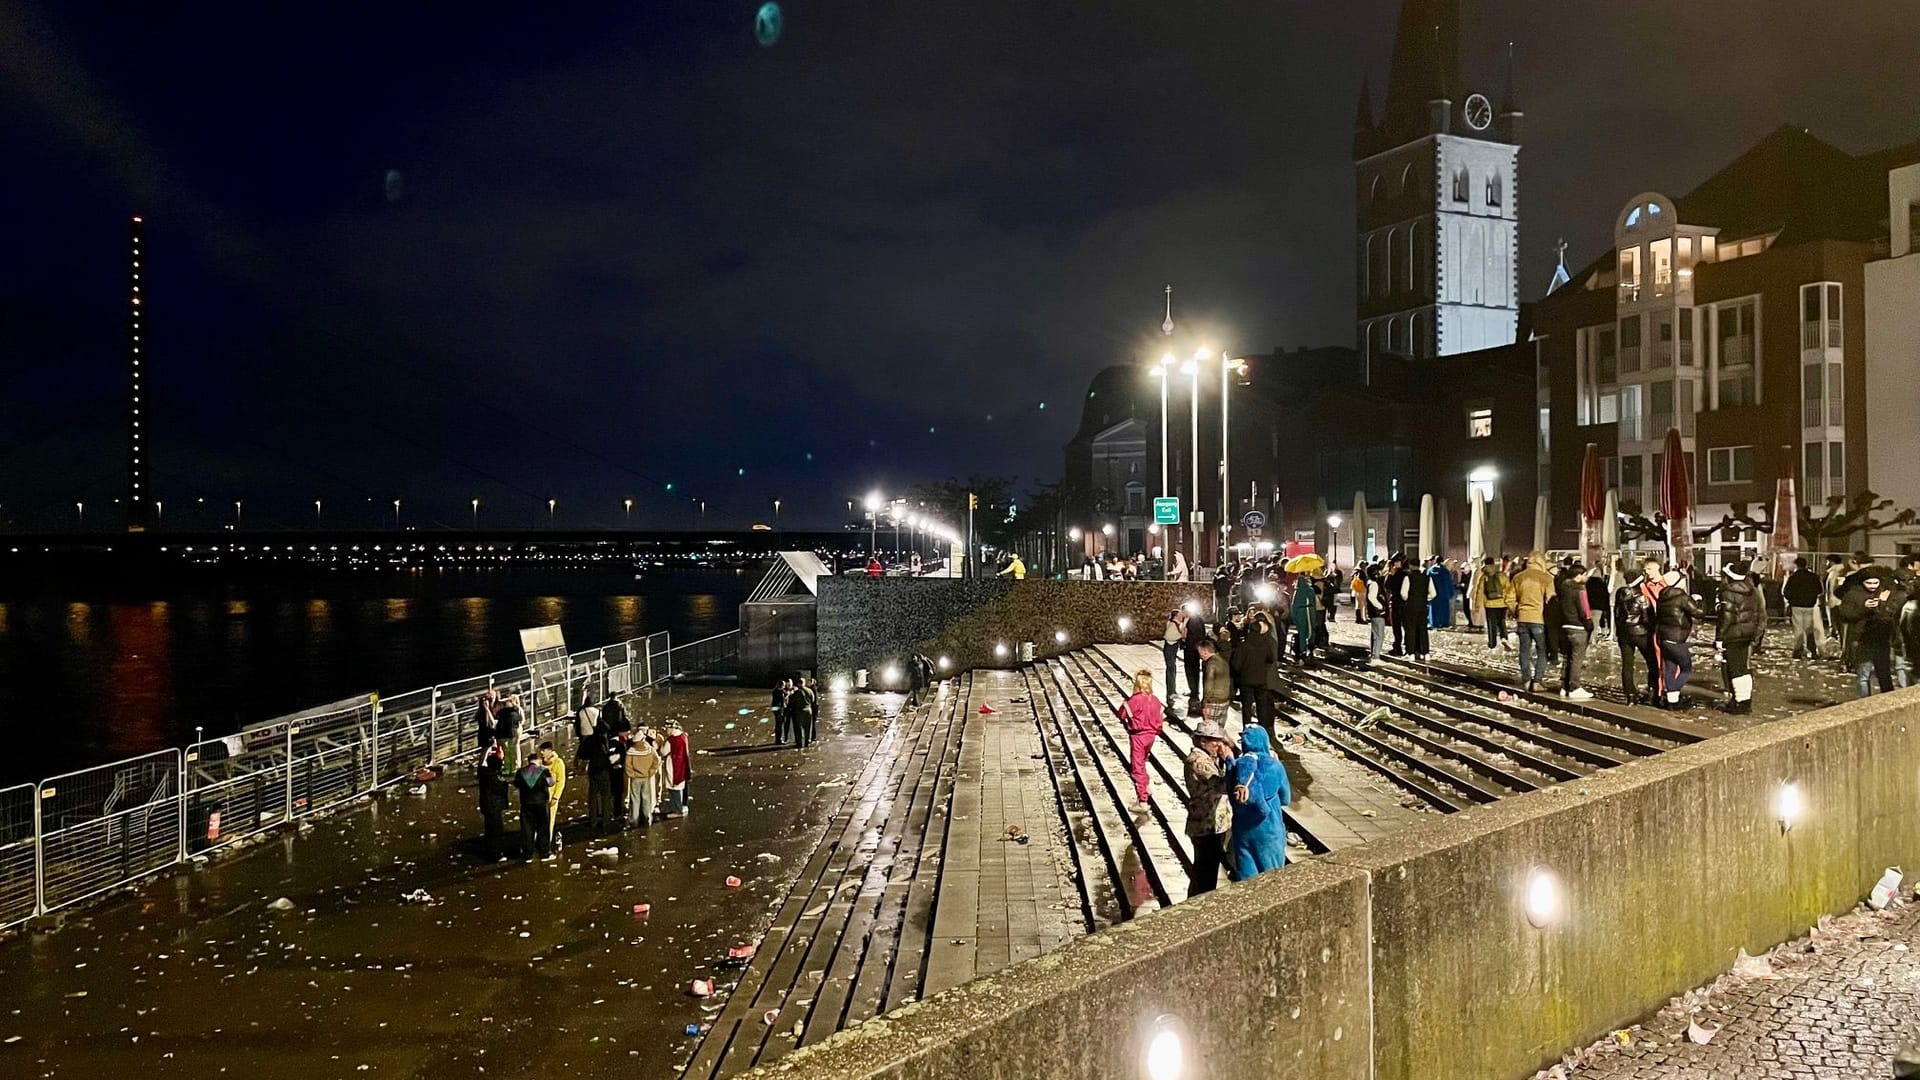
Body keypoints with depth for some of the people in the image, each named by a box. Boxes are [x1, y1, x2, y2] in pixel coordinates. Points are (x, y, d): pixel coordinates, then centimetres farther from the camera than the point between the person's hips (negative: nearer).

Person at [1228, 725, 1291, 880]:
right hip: (1269, 830, -1)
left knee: (1246, 876, 9)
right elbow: (1286, 799, 7)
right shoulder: (1274, 766, -7)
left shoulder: (1237, 765, -4)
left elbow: (1231, 796, 0)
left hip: (1243, 830, 1)